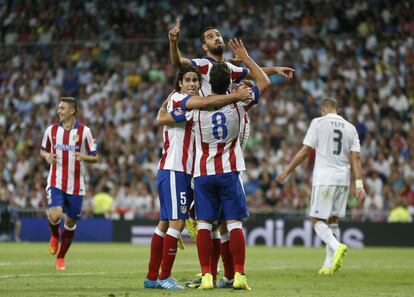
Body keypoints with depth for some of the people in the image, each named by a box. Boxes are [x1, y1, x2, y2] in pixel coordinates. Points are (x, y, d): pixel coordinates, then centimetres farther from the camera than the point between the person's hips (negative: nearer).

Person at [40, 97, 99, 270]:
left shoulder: (84, 131, -4)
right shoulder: (51, 130, 3)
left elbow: (95, 157, 1)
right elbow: (43, 150, 17)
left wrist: (83, 157, -21)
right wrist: (47, 156, -6)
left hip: (75, 185, 0)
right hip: (55, 182, 0)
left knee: (70, 222, 6)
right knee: (55, 215, -21)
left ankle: (61, 257, 25)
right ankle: (54, 235, 15)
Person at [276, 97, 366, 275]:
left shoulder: (318, 123, -1)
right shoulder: (350, 128, 12)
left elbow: (305, 151, -3)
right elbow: (355, 157, 4)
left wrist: (287, 171, 6)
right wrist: (359, 185, 2)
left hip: (324, 178, -5)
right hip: (343, 178, 5)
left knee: (317, 220, -1)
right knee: (332, 220, 13)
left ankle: (337, 246, -27)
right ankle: (329, 264, 10)